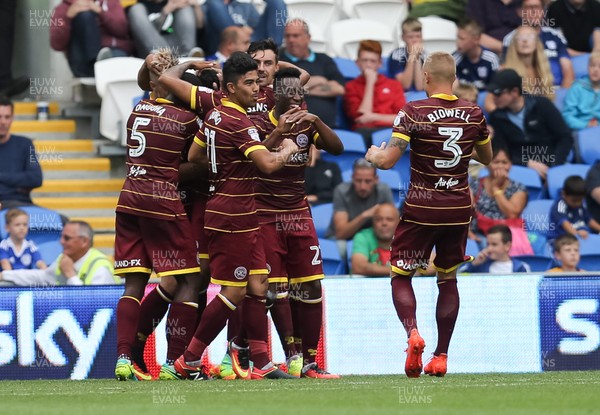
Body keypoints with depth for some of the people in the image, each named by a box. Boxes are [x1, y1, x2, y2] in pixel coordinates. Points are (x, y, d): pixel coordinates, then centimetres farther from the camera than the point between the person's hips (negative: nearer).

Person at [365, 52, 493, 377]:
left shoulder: (414, 112, -12)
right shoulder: (474, 114, 1)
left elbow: (388, 161, -17)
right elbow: (486, 157, 17)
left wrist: (373, 155, 5)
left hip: (421, 209, -3)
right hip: (459, 209, 4)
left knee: (401, 276, 8)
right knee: (448, 279, 13)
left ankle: (412, 333, -18)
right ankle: (441, 356, 10)